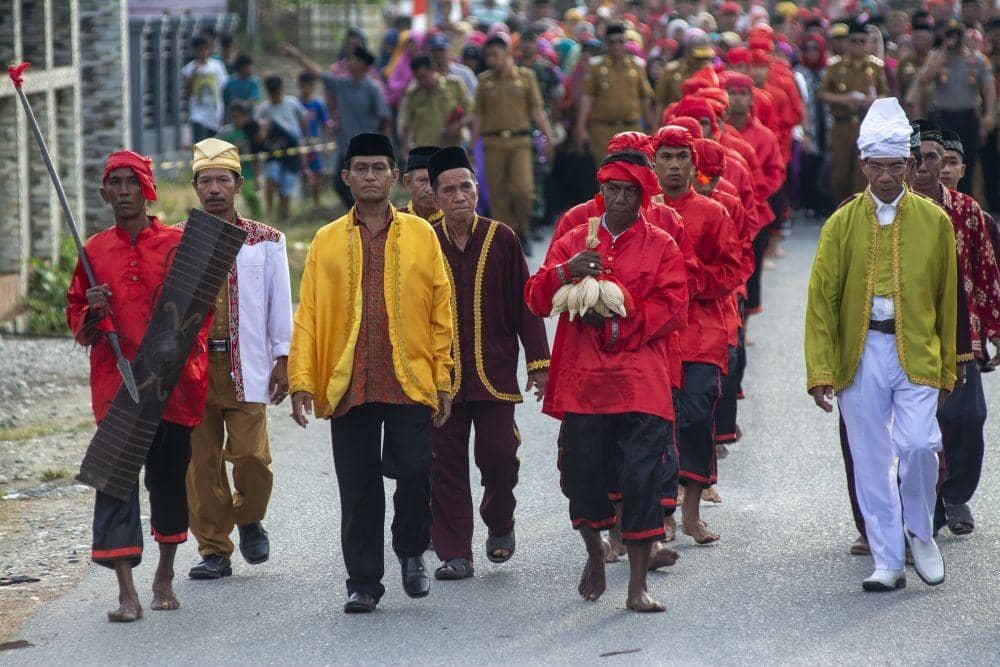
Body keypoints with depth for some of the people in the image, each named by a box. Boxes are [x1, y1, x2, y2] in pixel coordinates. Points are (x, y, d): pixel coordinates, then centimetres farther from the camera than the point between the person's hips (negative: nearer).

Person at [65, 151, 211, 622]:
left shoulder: (178, 244, 3)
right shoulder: (94, 251, 8)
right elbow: (76, 320, 15)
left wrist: (184, 347, -9)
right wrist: (91, 314, -8)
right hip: (115, 384, 0)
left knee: (169, 478, 9)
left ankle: (165, 575, 29)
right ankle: (127, 593, -12)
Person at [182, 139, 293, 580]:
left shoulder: (264, 241, 9)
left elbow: (280, 304, 10)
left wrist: (282, 360, 5)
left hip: (245, 365, -1)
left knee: (250, 455, -10)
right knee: (200, 463, 0)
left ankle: (249, 519, 19)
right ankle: (214, 550, 9)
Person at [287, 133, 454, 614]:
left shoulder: (420, 234, 8)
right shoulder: (327, 241, 9)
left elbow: (440, 310, 6)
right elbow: (308, 316, 6)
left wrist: (442, 380, 1)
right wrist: (302, 381, -3)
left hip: (410, 381, -1)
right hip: (347, 385, 1)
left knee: (414, 472, -9)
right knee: (358, 489, 3)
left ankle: (411, 551, 18)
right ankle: (363, 582, 13)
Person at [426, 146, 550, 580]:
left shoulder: (501, 239, 2)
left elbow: (524, 302, 4)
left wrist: (538, 363, 2)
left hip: (495, 373, -1)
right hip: (441, 376, 1)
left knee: (499, 455, -3)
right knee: (446, 464, 1)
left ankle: (499, 525, 25)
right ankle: (454, 553, 7)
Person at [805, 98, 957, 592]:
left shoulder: (934, 221, 4)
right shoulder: (842, 224, 3)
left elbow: (947, 299, 10)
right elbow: (821, 301, 1)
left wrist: (946, 368, 9)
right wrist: (820, 372, -6)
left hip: (916, 353, -1)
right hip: (859, 354, 1)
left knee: (918, 445, -16)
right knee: (870, 461, 2)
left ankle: (920, 532, 11)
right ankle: (888, 563, 11)